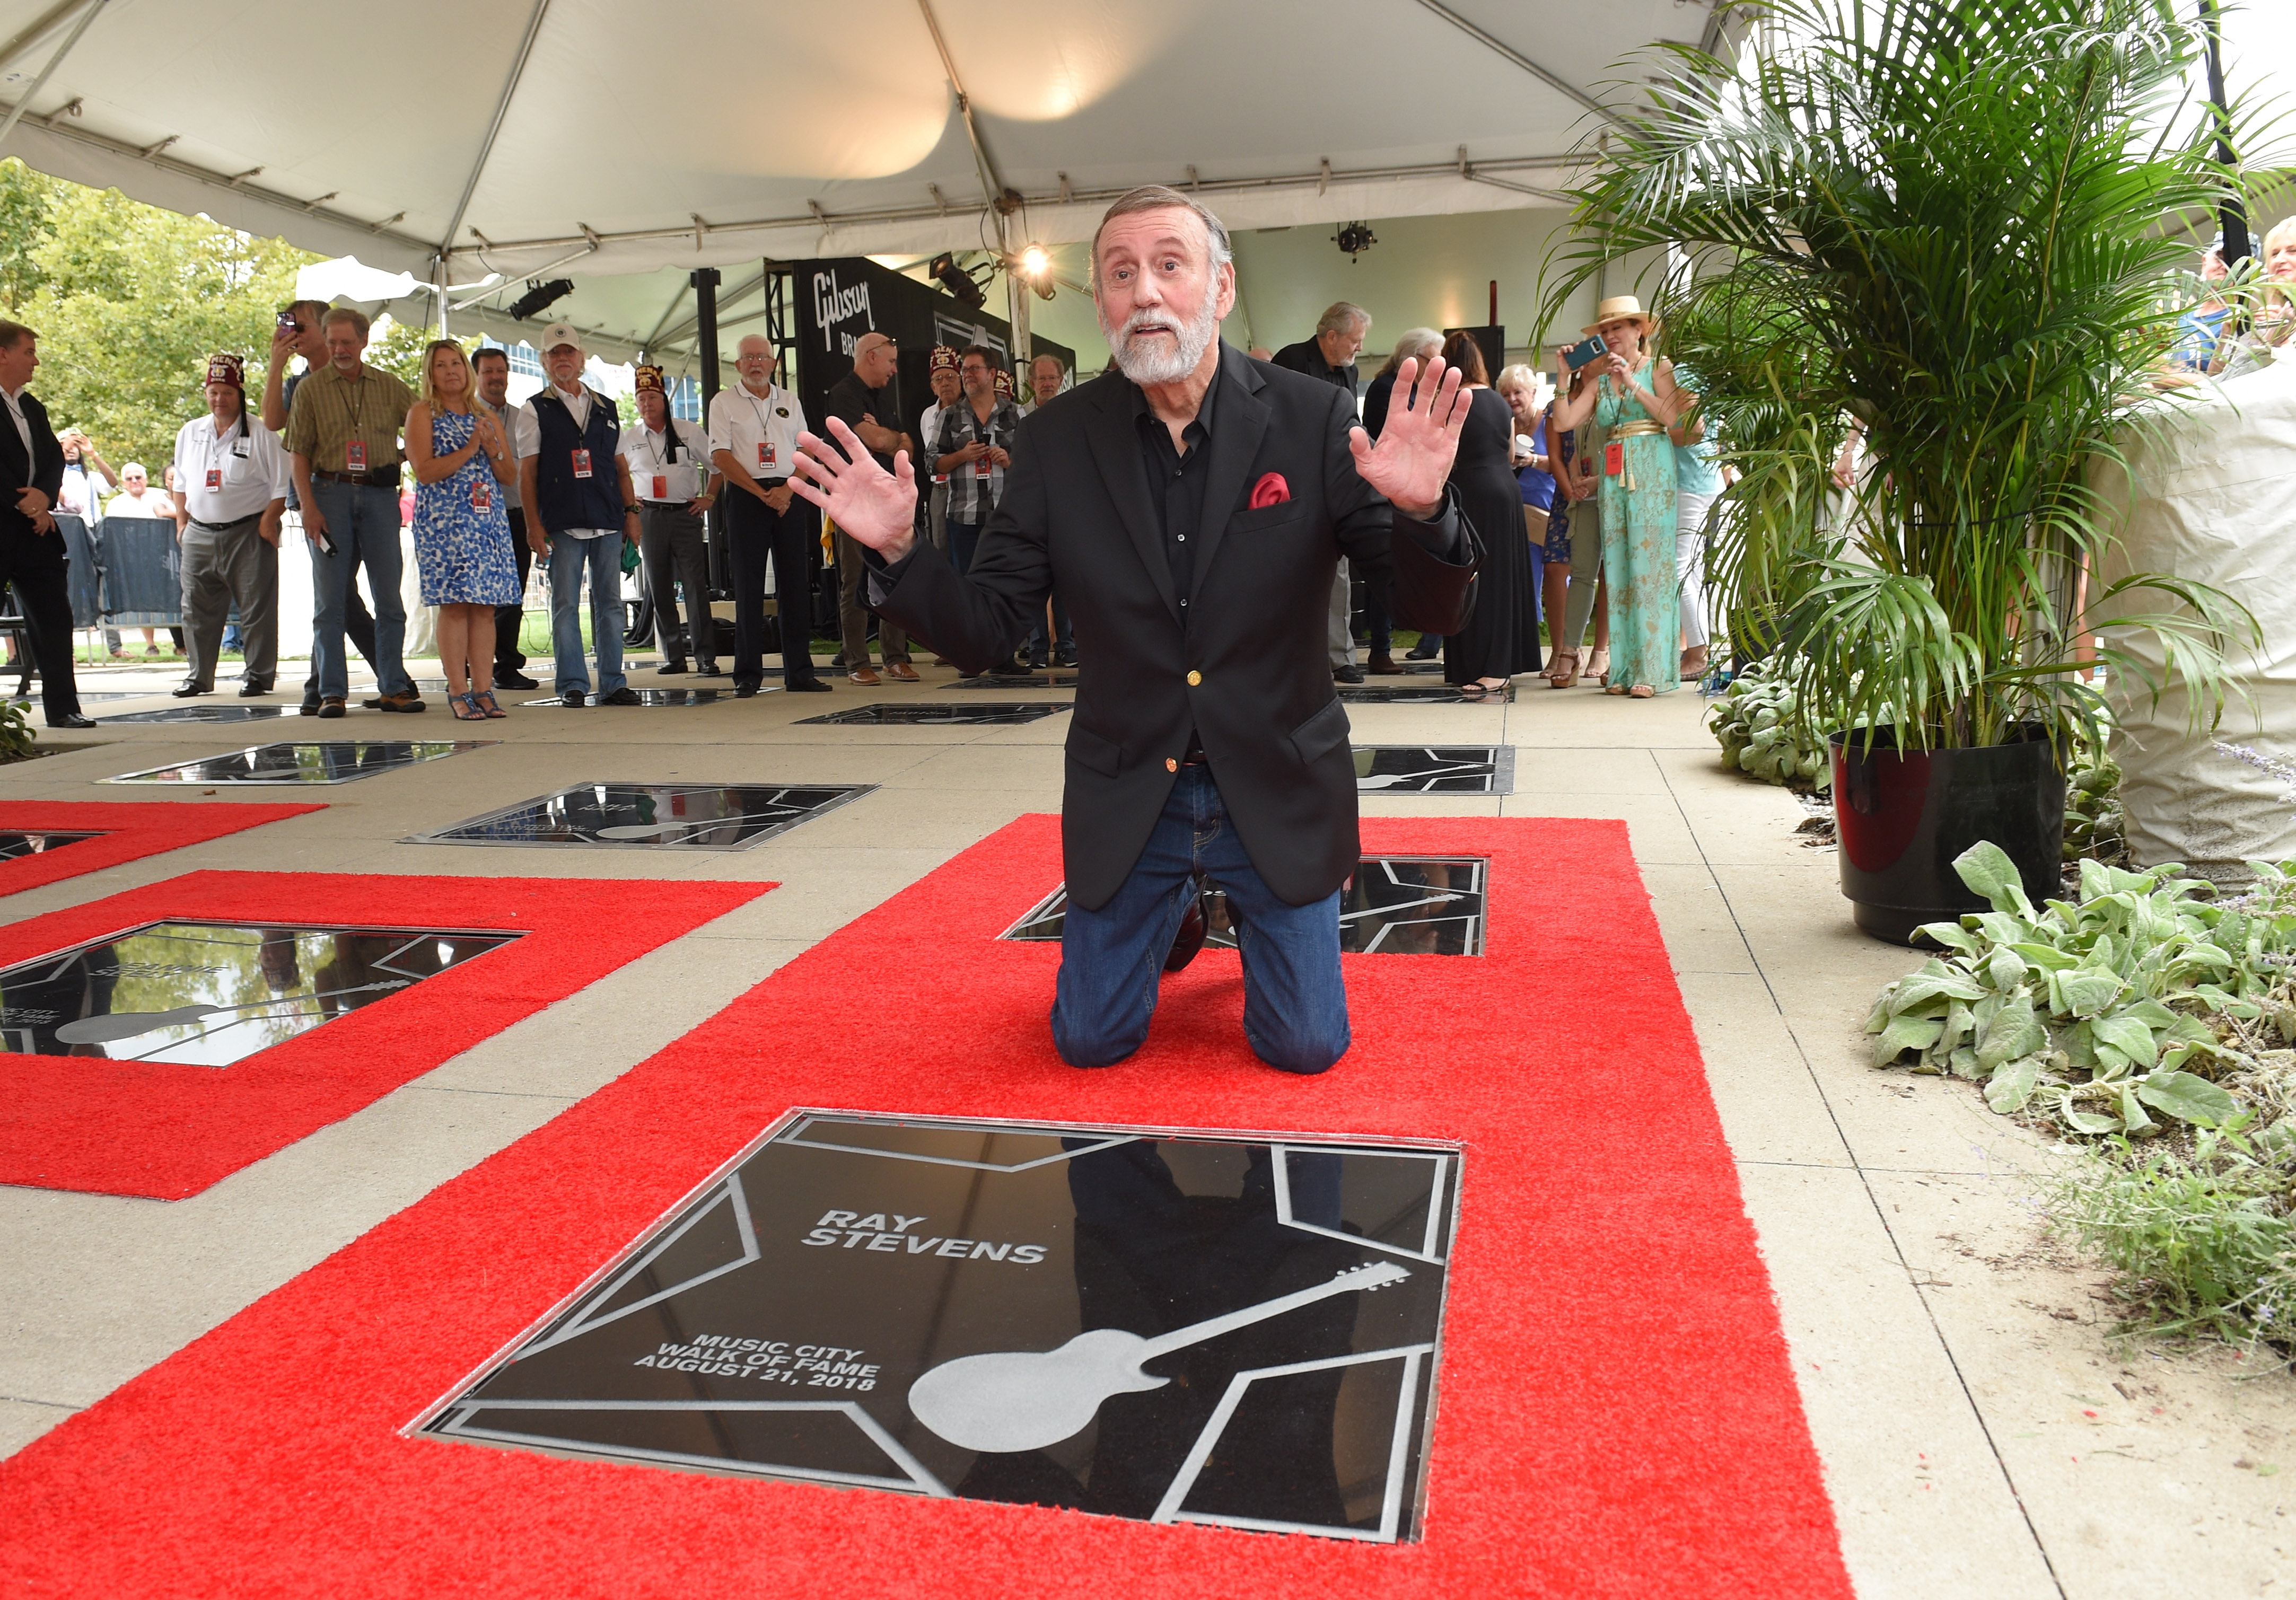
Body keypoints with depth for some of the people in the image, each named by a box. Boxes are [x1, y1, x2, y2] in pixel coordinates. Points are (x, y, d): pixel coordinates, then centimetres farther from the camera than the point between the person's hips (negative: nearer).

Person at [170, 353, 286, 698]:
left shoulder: (260, 435, -3)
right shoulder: (189, 433, 13)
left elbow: (281, 486, -5)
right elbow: (181, 482, 20)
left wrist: (268, 522, -13)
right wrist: (182, 521, 12)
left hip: (248, 534, -5)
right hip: (200, 535, 5)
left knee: (256, 608, -2)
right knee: (197, 609, 8)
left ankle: (257, 675, 8)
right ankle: (198, 676, 18)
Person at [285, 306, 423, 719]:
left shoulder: (389, 386, 11)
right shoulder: (310, 388, 6)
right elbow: (299, 454, 3)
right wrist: (308, 507, -8)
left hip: (380, 494, 1)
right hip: (330, 492, -1)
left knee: (389, 597, 2)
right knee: (330, 599, 0)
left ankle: (394, 688, 8)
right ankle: (332, 692, 3)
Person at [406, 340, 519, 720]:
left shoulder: (487, 416, 18)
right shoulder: (422, 414, 4)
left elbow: (509, 475, 13)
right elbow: (425, 471, -8)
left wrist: (493, 449, -5)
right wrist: (469, 449, -11)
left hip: (489, 519, 4)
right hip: (443, 520, -4)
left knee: (486, 606, -1)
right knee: (454, 604, -8)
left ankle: (483, 689, 1)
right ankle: (458, 692, -6)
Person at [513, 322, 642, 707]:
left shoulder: (606, 408, 17)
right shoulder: (535, 411, 7)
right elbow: (527, 472, 2)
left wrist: (630, 511, 9)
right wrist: (533, 524, -5)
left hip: (608, 521, 3)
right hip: (562, 524, -3)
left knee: (610, 603, 3)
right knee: (565, 605, -2)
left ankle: (613, 683, 8)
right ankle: (572, 684, 4)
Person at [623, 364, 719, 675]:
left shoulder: (689, 432, 5)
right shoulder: (628, 439, 9)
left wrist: (709, 498, 3)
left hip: (686, 514, -2)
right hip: (649, 517, 2)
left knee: (696, 585, -8)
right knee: (660, 590, 4)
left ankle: (706, 656, -7)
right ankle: (673, 656, 10)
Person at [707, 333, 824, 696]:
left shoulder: (790, 401, 15)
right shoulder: (724, 403, 5)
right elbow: (720, 456, -4)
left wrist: (787, 490, -8)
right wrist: (762, 492, -11)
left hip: (790, 496, 3)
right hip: (746, 497, -3)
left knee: (795, 584, 1)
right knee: (748, 586, -3)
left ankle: (799, 672, 6)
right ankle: (747, 675, 1)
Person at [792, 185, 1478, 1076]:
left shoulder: (1312, 421, -12)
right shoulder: (1059, 441, -7)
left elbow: (1433, 614, -13)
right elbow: (982, 634, -5)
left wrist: (1421, 512, -35)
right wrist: (898, 550, -23)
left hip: (1274, 794, -1)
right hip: (1128, 801, 2)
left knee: (1305, 1046, 7)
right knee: (1090, 1042, 11)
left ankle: (1241, 898, 38)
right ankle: (1177, 903, 41)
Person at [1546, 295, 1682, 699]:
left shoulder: (1658, 368, 5)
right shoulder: (1600, 379, 16)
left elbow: (1671, 416, -10)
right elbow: (1565, 420, 5)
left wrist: (1632, 383, -12)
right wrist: (1563, 375, 1)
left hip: (1651, 473, -4)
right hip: (1612, 478, 5)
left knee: (1650, 565, -9)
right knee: (1617, 568, 1)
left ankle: (1652, 670, -10)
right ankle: (1624, 669, 3)